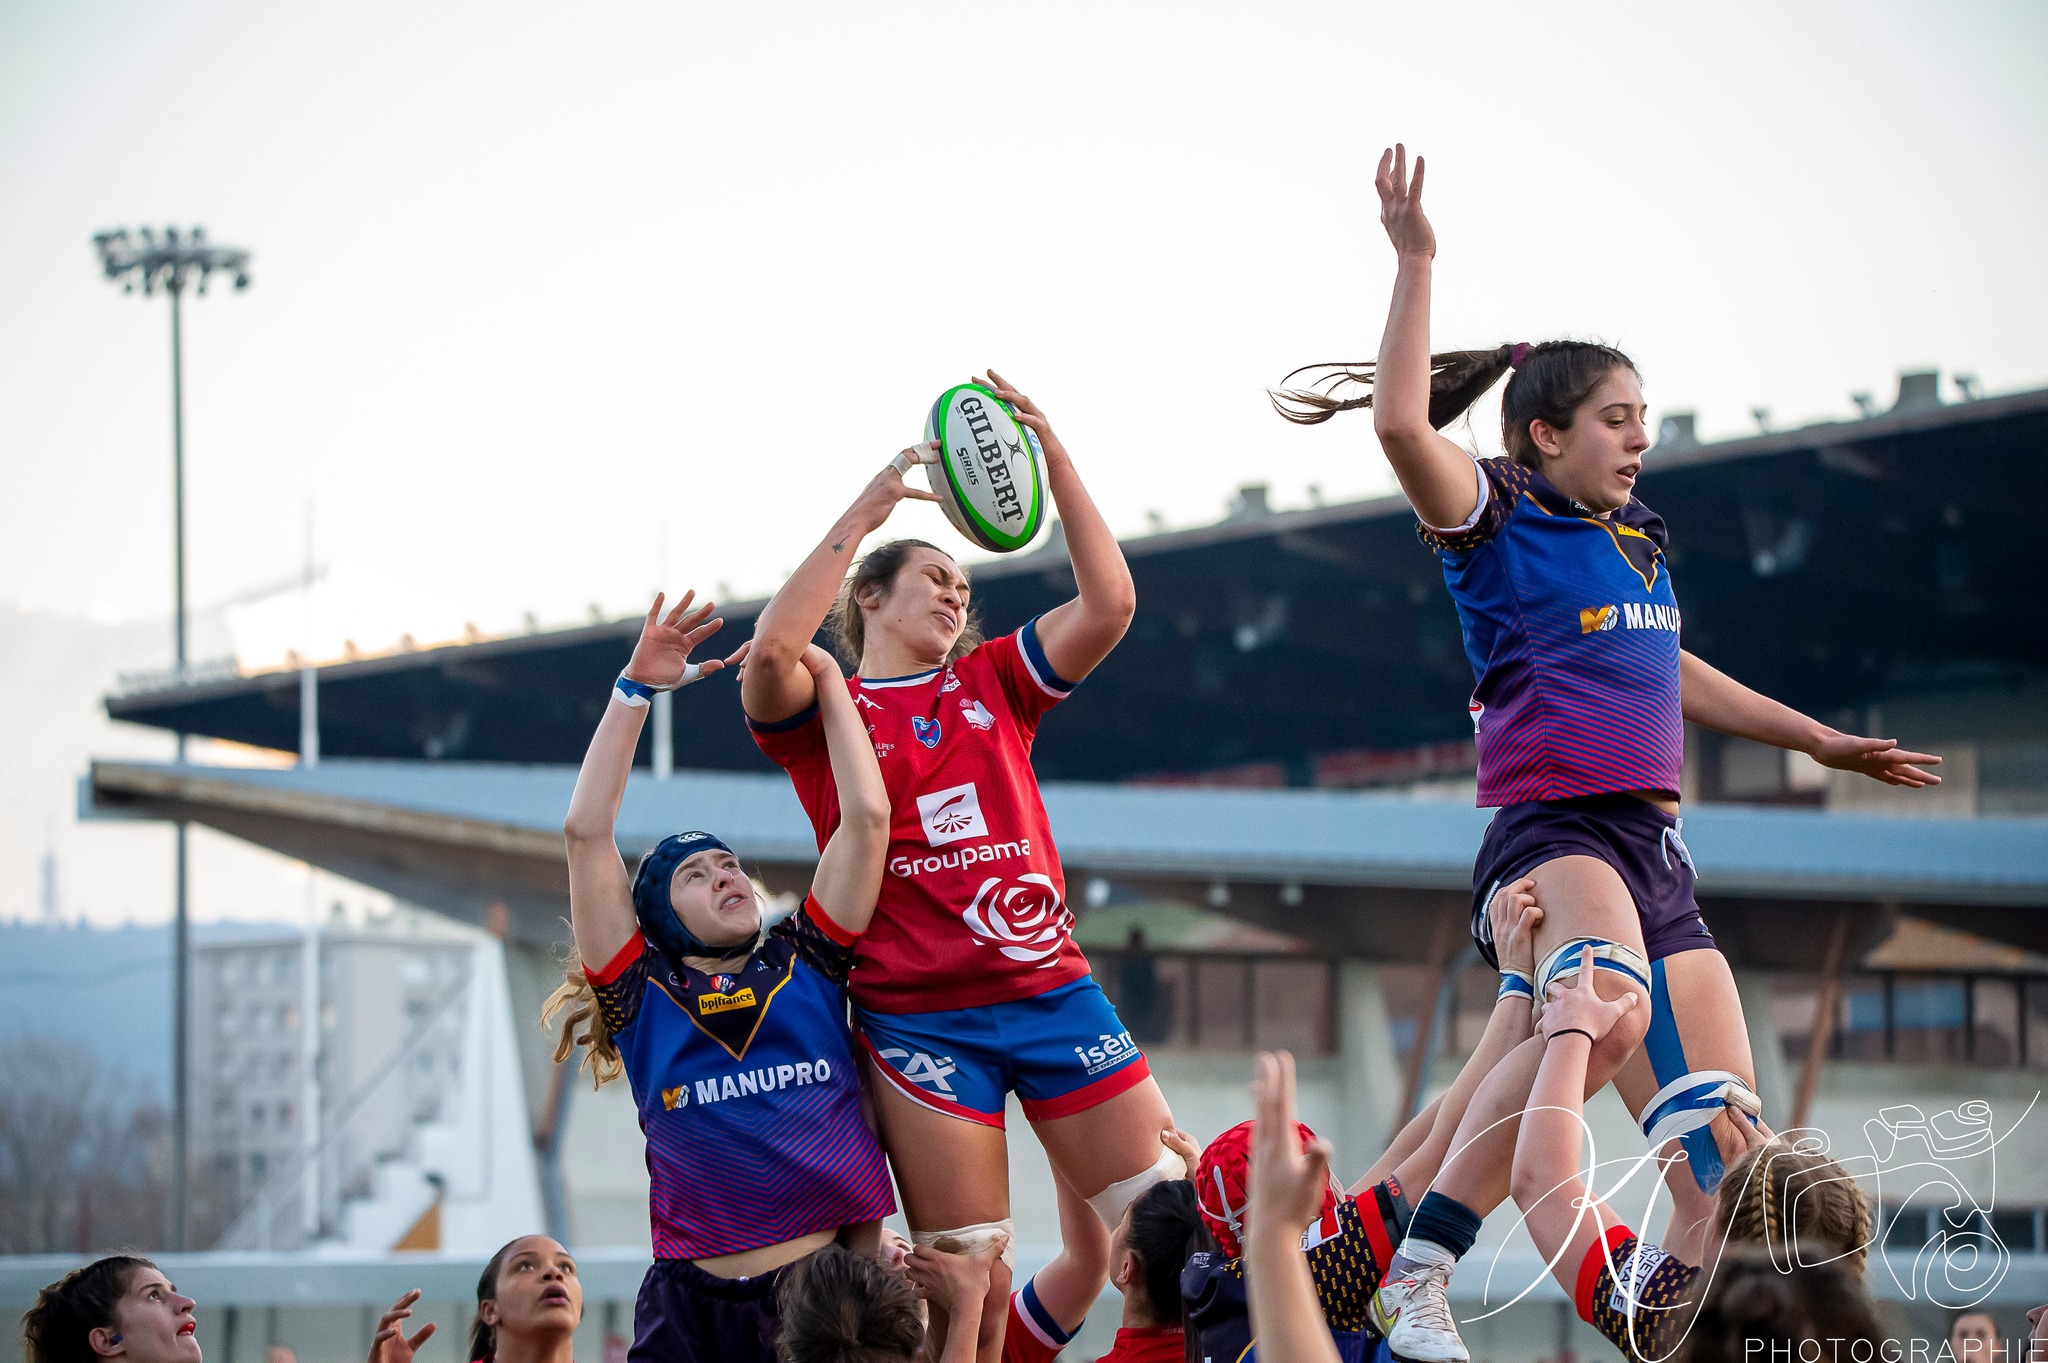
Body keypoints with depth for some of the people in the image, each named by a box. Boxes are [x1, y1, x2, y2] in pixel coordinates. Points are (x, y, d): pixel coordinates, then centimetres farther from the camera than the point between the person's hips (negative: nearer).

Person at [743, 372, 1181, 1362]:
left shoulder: (992, 682, 16)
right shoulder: (820, 712, 6)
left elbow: (1109, 602, 4)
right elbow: (770, 652, -17)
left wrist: (1053, 460, -3)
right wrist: (863, 514, -14)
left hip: (1050, 984, 3)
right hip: (919, 1014, -3)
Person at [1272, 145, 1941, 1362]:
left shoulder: (1639, 539, 19)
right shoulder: (1497, 522, -2)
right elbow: (1402, 425, -22)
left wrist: (1819, 740, 40)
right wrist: (1416, 264, -23)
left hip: (1656, 850, 8)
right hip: (1553, 834, -8)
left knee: (1724, 1147, 2)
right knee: (1608, 1011, -37)